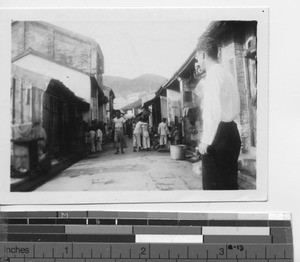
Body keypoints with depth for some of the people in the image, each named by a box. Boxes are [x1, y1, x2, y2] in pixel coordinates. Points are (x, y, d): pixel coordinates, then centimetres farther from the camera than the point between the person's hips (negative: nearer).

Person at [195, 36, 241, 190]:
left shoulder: (213, 74, -11)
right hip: (231, 131, 10)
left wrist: (205, 141, -20)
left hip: (219, 134, -10)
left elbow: (213, 111, -21)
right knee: (229, 183, 13)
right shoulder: (227, 74, 19)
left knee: (213, 184, -7)